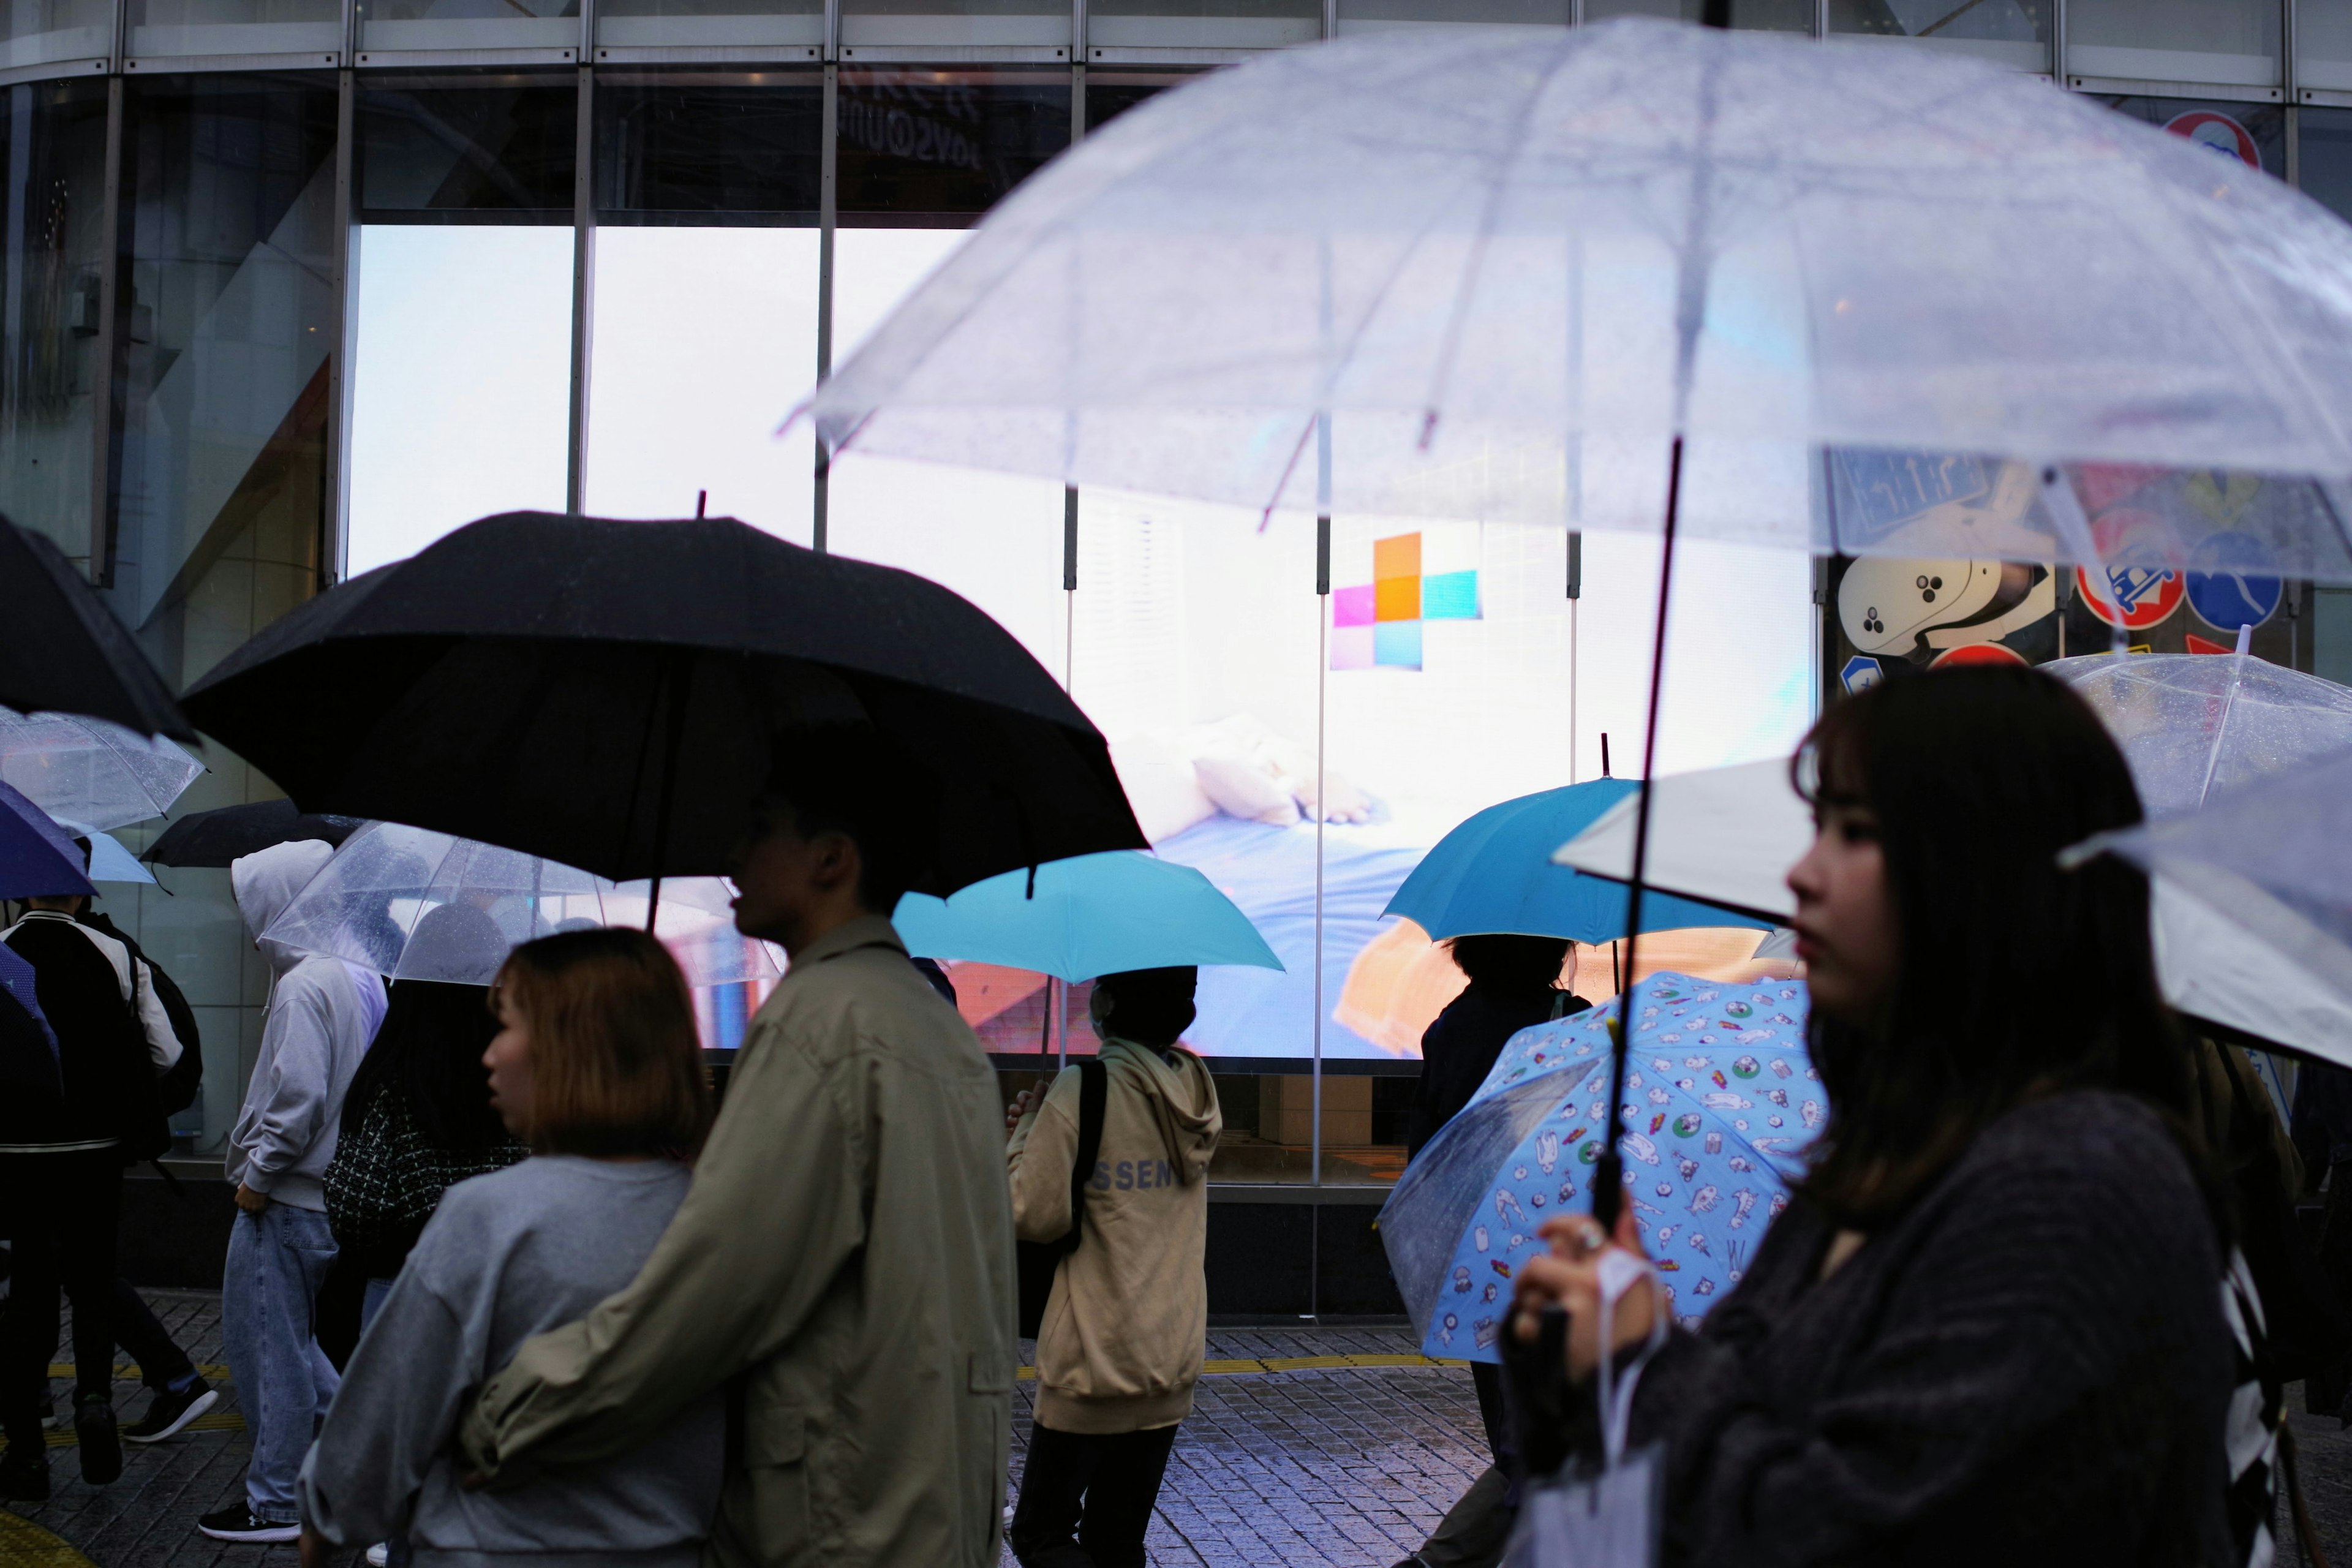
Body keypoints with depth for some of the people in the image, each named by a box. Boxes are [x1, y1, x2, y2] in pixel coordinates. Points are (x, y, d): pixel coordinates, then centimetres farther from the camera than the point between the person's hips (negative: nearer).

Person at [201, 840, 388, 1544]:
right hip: (331, 1190, 9)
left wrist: (258, 1175, -14)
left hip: (286, 1200, -9)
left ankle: (276, 1503, 11)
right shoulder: (360, 976, 9)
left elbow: (298, 1098, -27)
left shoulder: (305, 986, -20)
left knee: (271, 1347, 2)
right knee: (286, 1336, 22)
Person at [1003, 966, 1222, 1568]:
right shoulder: (1196, 1089, 5)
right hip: (1174, 1356, 7)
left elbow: (1032, 1214, -13)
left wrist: (1023, 1135, 2)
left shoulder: (1082, 1091, -16)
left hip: (1093, 1357, -6)